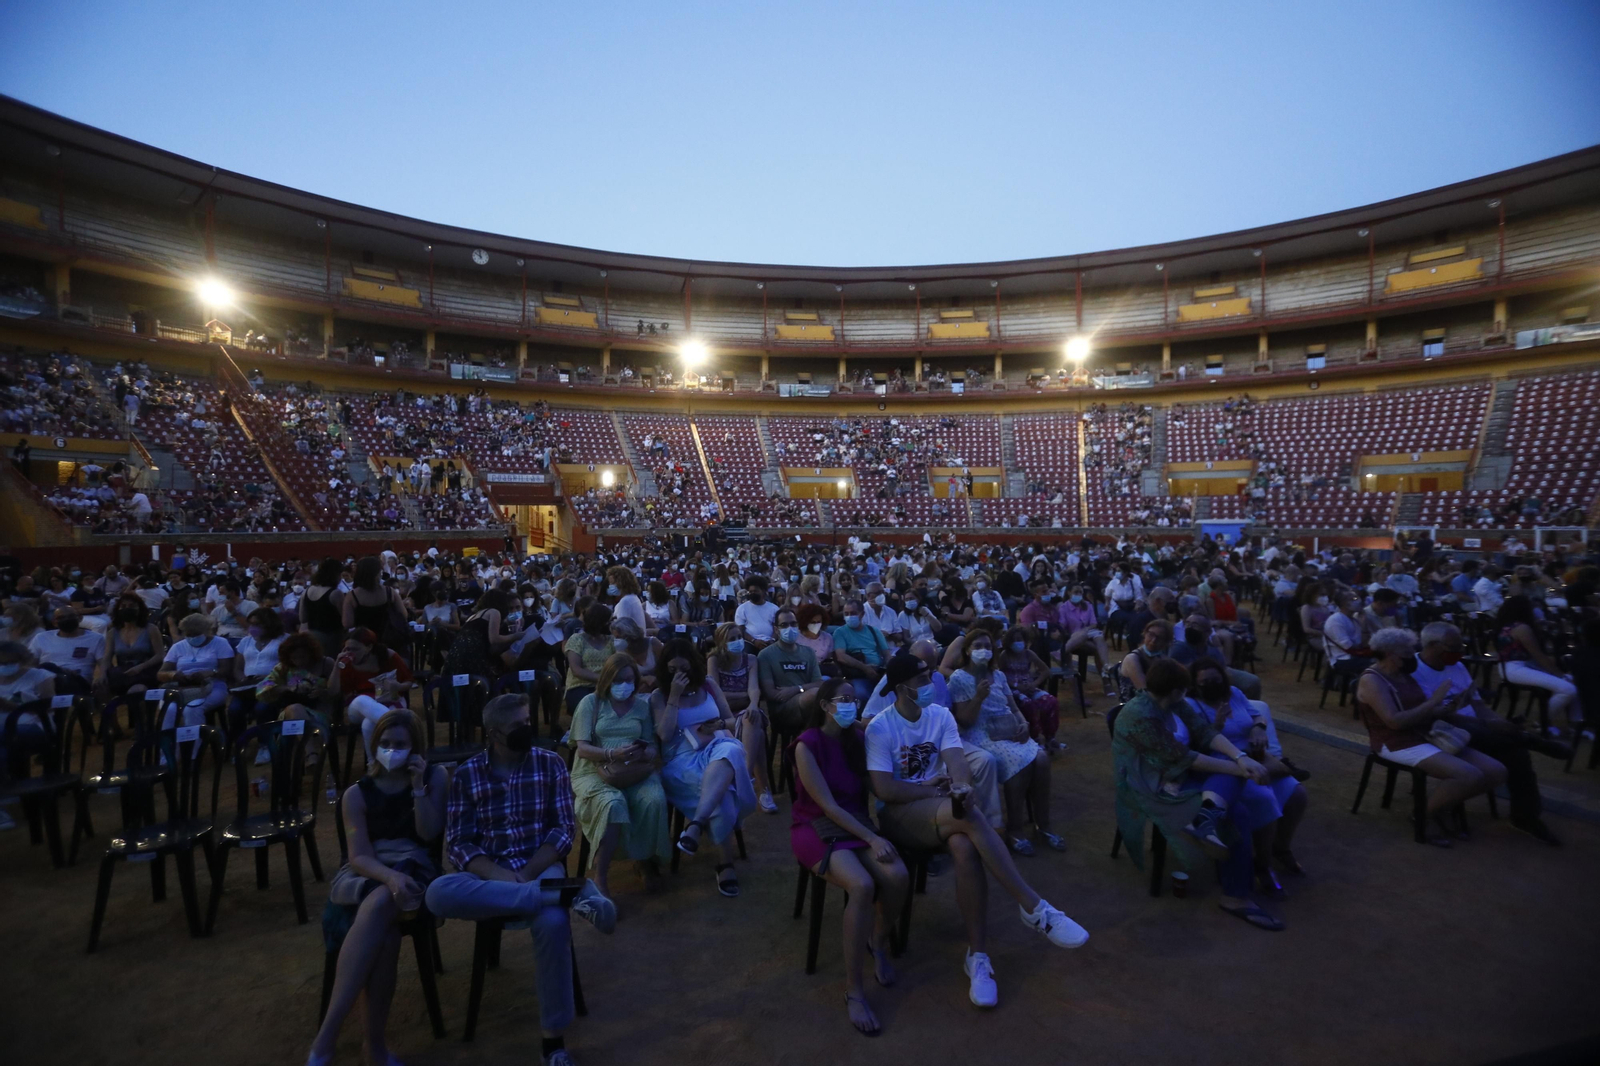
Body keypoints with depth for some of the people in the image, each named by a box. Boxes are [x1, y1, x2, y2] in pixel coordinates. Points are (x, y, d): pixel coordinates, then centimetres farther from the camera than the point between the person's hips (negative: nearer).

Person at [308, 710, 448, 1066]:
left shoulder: (436, 777, 5)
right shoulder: (357, 794, 4)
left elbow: (429, 833, -3)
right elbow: (359, 855, -6)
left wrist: (418, 787, -12)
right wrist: (390, 876, -27)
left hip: (412, 869, -1)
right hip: (364, 875, 1)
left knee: (378, 906, -37)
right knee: (384, 928, -35)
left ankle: (326, 1037, -30)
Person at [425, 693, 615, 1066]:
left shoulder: (551, 764, 0)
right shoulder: (466, 775, 0)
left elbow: (563, 832, -3)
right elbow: (458, 844, -4)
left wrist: (526, 875, -17)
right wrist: (499, 875, -20)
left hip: (540, 868, -1)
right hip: (487, 873, 1)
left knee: (553, 922, -34)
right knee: (438, 893, -33)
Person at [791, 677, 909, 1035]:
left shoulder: (857, 737, 5)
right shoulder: (808, 745, -14)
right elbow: (827, 806, -18)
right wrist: (872, 839, -22)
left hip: (856, 821, 6)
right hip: (817, 827, -5)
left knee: (898, 877, -24)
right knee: (862, 885, -33)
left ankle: (878, 942, 7)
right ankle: (853, 990, -17)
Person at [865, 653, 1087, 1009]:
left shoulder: (941, 715, 4)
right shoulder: (880, 728, -11)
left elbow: (955, 761, -10)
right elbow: (884, 789, -16)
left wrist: (961, 787, -33)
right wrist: (931, 788, -10)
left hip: (941, 813, 4)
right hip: (898, 816, -4)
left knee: (965, 847, -33)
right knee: (968, 815, -34)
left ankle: (977, 955, -21)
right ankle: (1034, 907, -28)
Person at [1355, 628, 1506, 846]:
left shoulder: (1404, 675, 15)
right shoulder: (1371, 681, -14)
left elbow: (1423, 713, 14)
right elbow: (1395, 721, -24)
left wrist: (1447, 709, -6)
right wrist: (1433, 701, -20)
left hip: (1427, 736, 9)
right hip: (1399, 745, -9)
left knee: (1496, 772, -1)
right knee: (1470, 777, -25)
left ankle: (1446, 802, 16)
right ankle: (1426, 813, -1)